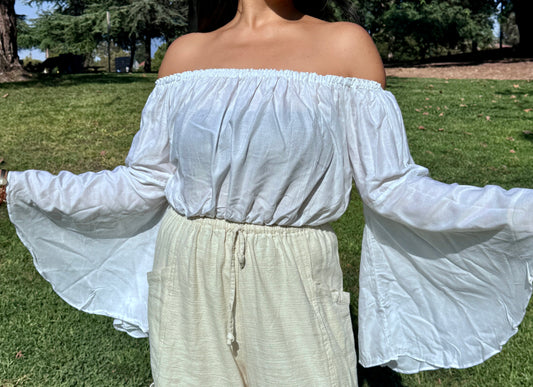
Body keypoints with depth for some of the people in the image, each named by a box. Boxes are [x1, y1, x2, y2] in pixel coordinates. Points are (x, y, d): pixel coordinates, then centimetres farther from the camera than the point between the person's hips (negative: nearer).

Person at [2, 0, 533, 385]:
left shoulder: (344, 45, -2)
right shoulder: (186, 54, 4)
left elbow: (391, 188, -4)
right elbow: (143, 183, 6)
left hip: (293, 293, -1)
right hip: (187, 283, 2)